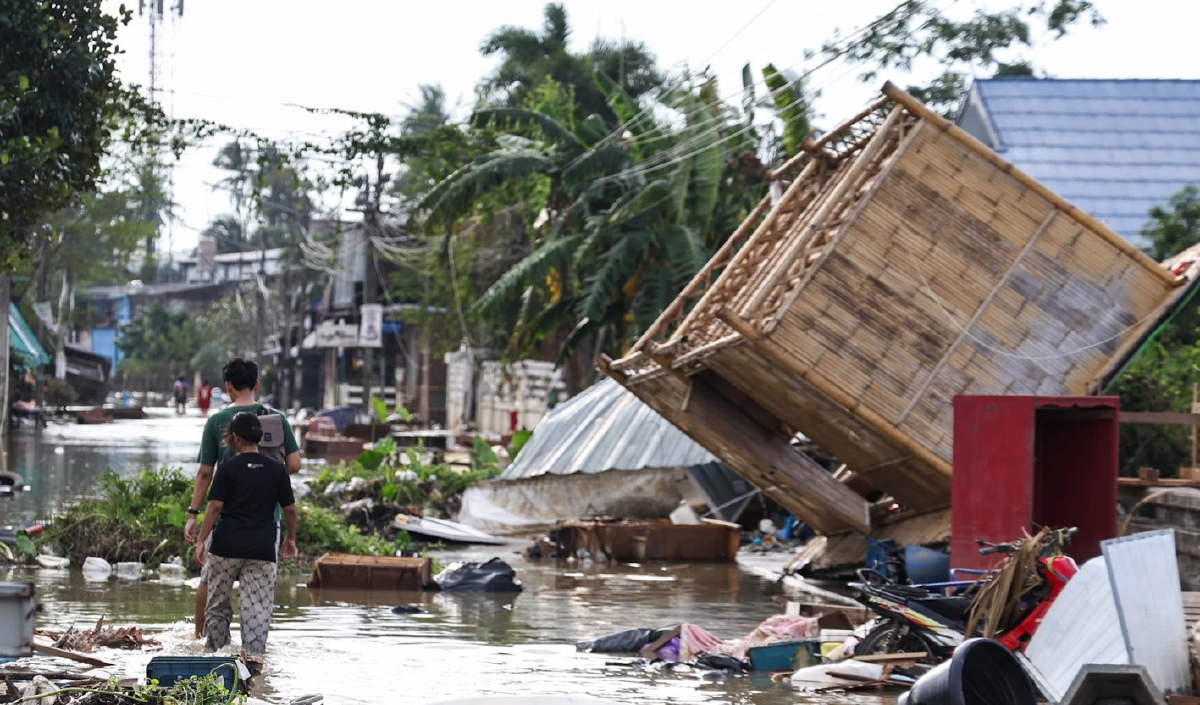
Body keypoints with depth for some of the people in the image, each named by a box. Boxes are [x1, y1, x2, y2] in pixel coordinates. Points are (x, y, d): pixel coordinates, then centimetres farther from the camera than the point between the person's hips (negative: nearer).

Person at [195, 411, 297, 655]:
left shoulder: (228, 467, -3)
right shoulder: (276, 469, 5)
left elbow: (215, 506, -7)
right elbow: (289, 508, 8)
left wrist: (201, 541, -2)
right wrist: (291, 538, 23)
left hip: (227, 544, -1)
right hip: (262, 548, 1)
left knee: (218, 603, 13)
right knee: (258, 607, 2)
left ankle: (215, 651, 13)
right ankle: (254, 656, -6)